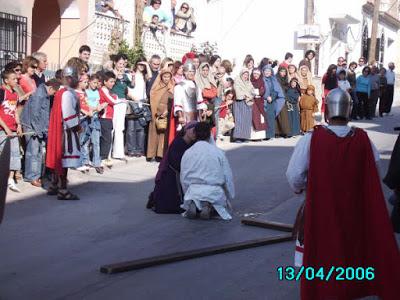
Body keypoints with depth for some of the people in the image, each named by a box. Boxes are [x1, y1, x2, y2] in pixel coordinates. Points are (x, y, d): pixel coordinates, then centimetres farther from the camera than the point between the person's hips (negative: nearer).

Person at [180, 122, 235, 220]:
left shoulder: (187, 153, 5)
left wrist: (188, 195, 24)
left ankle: (192, 205, -6)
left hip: (193, 191, 2)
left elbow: (183, 178, 9)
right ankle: (209, 207, -9)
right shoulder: (218, 152, 0)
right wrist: (229, 199, 18)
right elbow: (227, 177, 5)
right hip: (214, 191, -2)